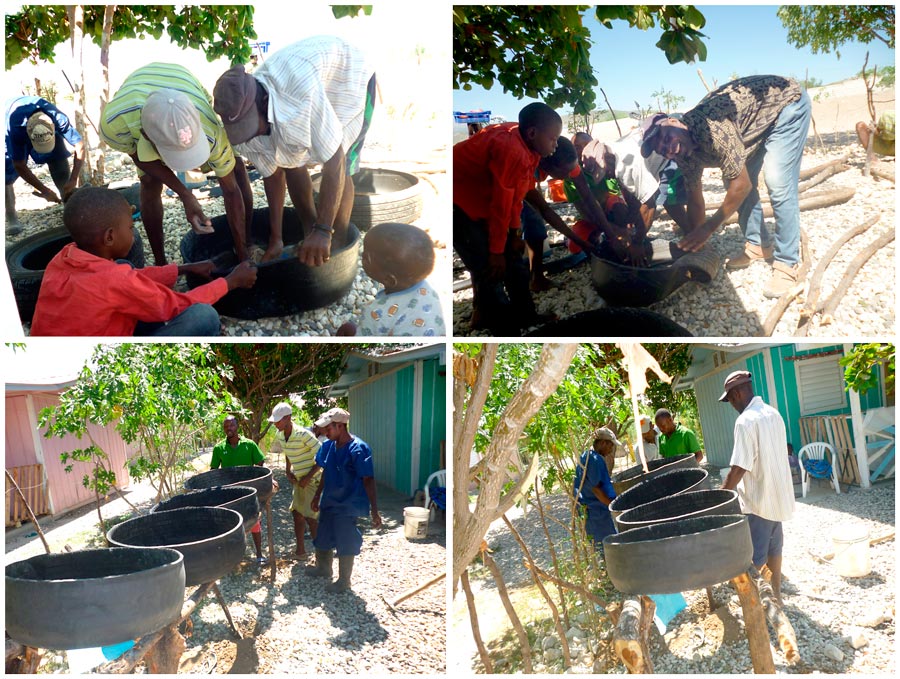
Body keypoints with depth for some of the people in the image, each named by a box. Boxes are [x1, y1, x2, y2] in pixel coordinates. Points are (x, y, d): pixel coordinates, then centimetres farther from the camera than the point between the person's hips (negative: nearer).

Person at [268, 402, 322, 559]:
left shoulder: (303, 434, -24)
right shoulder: (280, 435, 0)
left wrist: (308, 477, -21)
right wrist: (288, 471, 7)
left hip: (312, 480, -8)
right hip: (298, 481, 8)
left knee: (310, 517, -8)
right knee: (297, 514, 13)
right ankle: (300, 550, 25)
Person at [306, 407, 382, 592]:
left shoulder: (358, 449, -23)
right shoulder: (328, 446, -1)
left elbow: (368, 480, -22)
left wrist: (374, 512, -23)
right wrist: (317, 495, 21)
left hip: (347, 505, -8)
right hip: (329, 502, 8)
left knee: (345, 544, 4)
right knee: (323, 537, 21)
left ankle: (344, 581, 22)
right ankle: (323, 568, 45)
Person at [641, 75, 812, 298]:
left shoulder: (708, 129, -35)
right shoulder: (686, 155, -10)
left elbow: (742, 185, -28)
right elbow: (695, 201, 3)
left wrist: (710, 226, -20)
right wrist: (695, 244, 4)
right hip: (757, 122, 8)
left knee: (778, 184, -19)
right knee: (733, 181, 4)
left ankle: (788, 264, -9)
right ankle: (758, 245, 20)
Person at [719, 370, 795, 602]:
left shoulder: (746, 421, -22)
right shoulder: (773, 413, 6)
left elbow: (739, 468, -24)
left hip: (759, 499, -9)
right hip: (777, 494, 9)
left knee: (754, 556, 0)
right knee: (774, 547, 20)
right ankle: (775, 593, 31)